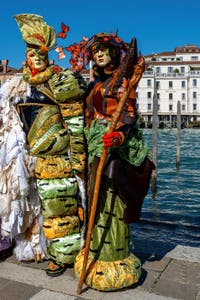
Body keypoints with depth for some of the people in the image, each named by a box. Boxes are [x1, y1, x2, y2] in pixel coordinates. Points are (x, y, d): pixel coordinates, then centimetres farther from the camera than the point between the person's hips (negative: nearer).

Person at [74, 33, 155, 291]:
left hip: (116, 145, -7)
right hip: (96, 144, 7)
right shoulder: (96, 84, 20)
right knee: (98, 199, 9)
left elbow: (130, 113, -12)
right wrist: (88, 145, 16)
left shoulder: (123, 79, -1)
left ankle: (114, 260, 2)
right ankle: (98, 255, 19)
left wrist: (120, 135, -31)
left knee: (111, 200, -8)